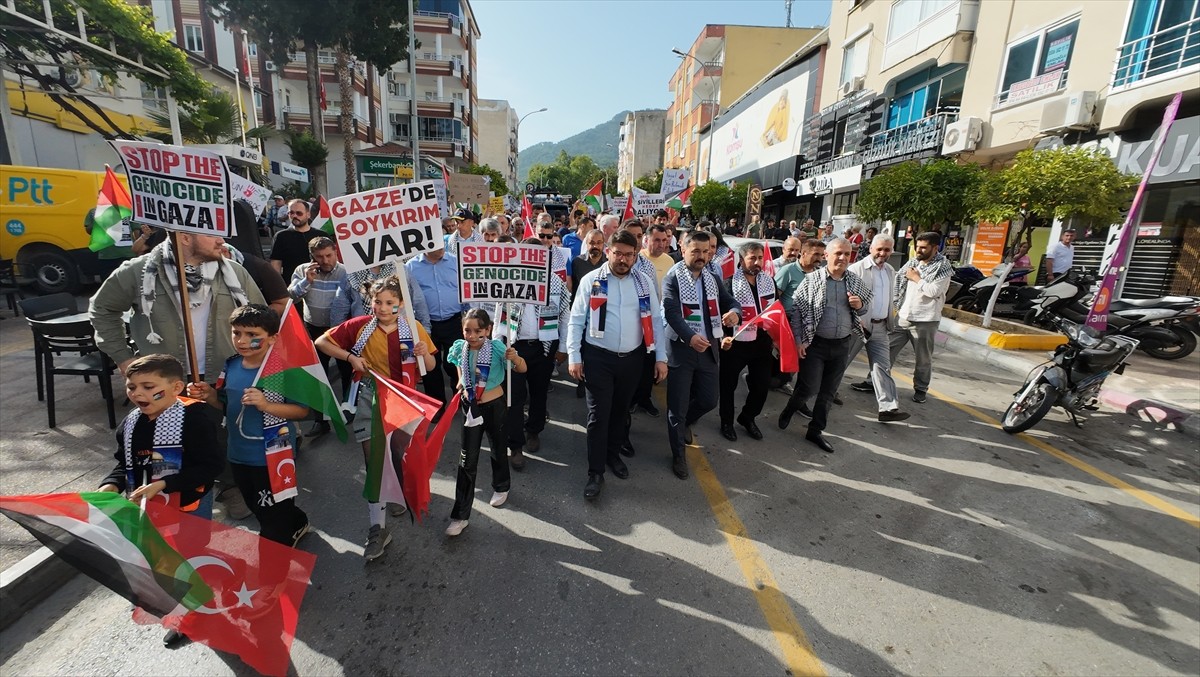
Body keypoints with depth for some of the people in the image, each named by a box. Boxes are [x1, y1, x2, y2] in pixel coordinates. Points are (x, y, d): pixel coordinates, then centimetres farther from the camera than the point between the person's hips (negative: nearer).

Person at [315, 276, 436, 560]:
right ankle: (377, 529, 10)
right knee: (374, 463, 0)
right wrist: (351, 357, -13)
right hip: (371, 401, 0)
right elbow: (322, 342, 1)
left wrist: (425, 353, -26)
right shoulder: (359, 326, -8)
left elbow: (429, 368, -4)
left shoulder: (413, 329, -8)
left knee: (401, 453, 18)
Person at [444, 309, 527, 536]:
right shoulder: (459, 348, -10)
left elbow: (522, 369, -20)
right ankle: (460, 515, 15)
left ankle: (501, 487, 49)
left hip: (495, 406, -2)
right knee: (467, 461, 5)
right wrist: (461, 385, 2)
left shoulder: (496, 347, -20)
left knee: (498, 449, 20)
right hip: (470, 407, 2)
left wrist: (514, 358, -39)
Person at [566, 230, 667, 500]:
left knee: (620, 411, 18)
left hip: (631, 358, 3)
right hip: (598, 358, -3)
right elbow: (576, 320, -3)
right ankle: (595, 473, 14)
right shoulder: (591, 280, -5)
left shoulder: (645, 283, 3)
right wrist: (574, 356, -8)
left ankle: (613, 454, 40)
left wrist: (661, 357, 2)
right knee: (598, 415, 0)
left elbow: (655, 321, 6)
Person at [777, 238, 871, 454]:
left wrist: (860, 305, -7)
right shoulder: (811, 279, -8)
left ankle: (815, 430, 25)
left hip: (842, 345, 4)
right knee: (809, 387, -4)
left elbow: (866, 305, 18)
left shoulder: (856, 281, 4)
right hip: (815, 343, -4)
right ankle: (789, 410, 27)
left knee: (828, 391, 11)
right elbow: (796, 310, -8)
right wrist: (799, 340, -13)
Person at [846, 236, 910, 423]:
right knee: (841, 361, 6)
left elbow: (889, 298, 21)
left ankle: (888, 408, -1)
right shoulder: (857, 268, -10)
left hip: (880, 327, 6)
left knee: (883, 366, 1)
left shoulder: (890, 271, 13)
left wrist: (891, 321, 16)